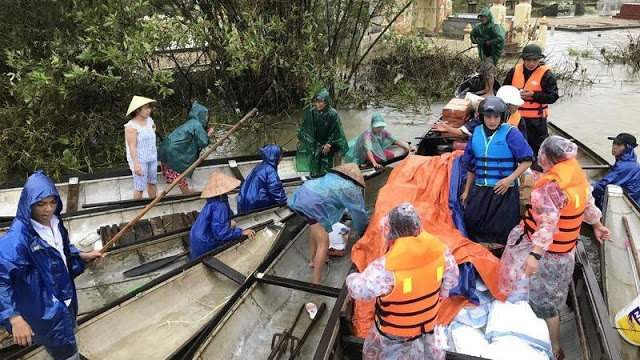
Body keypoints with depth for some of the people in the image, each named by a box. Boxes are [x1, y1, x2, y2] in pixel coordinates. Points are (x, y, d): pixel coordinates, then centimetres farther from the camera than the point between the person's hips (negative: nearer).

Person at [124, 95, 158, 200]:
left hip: (152, 158, 7)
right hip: (139, 160, -7)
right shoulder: (131, 126, -19)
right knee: (139, 187, 2)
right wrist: (136, 165, -24)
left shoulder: (149, 120, 2)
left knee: (152, 182, 19)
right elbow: (132, 147, -21)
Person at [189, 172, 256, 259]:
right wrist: (241, 232, -26)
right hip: (205, 246, -9)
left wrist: (228, 222, 5)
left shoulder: (214, 200, 1)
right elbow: (220, 232, -31)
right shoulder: (219, 205, -28)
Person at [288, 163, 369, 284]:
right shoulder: (351, 189, 3)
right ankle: (316, 284, -5)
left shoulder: (334, 176, 26)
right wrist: (363, 228, 29)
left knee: (317, 229, 32)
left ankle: (313, 260, 48)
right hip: (311, 203, -9)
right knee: (323, 243, -5)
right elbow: (358, 212, 12)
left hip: (302, 194, 10)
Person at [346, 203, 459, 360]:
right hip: (428, 322, 4)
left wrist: (351, 279, -3)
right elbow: (452, 278, -6)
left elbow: (360, 290, -26)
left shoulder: (386, 267, -40)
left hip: (395, 331, -4)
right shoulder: (440, 250, -23)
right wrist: (440, 295, 14)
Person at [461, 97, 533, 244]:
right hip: (480, 191, 4)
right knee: (471, 226, 7)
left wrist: (510, 179, -19)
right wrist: (466, 191, 19)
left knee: (502, 232, 1)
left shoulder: (510, 133, -8)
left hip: (504, 192, -4)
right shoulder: (477, 132, 7)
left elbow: (527, 160, -6)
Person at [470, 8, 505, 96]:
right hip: (484, 51, 8)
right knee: (484, 70, 15)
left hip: (492, 52, -7)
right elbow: (472, 36, 14)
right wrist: (480, 41, -3)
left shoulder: (495, 26, -16)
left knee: (489, 70, -11)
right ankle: (486, 88, 30)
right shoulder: (479, 27, 3)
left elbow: (500, 38, -26)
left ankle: (491, 92, -9)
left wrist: (489, 42, -19)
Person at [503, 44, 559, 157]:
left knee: (539, 146, 1)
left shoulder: (546, 74, -9)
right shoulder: (514, 71, 3)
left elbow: (553, 96, -12)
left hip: (536, 119, -5)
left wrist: (533, 95, -22)